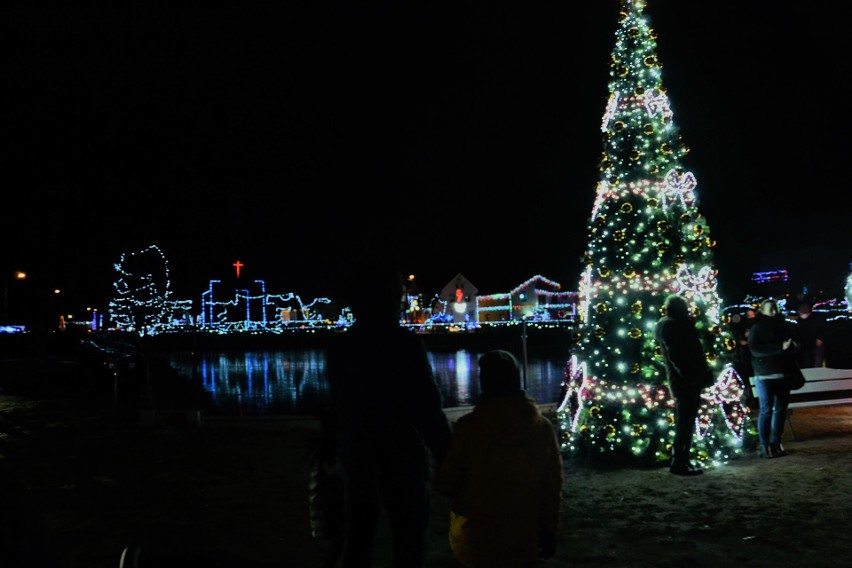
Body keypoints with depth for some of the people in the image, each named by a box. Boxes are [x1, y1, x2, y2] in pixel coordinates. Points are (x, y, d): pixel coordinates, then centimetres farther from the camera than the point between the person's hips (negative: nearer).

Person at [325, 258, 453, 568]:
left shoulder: (337, 348, -1)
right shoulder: (405, 345, -17)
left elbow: (339, 407, 8)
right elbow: (428, 411, -18)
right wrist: (450, 461, -9)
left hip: (356, 460, 5)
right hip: (403, 460, -5)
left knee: (357, 539, 17)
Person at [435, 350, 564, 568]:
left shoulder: (467, 427, -15)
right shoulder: (543, 428, -9)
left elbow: (446, 485, -7)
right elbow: (552, 488, -2)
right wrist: (549, 530, 11)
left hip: (474, 540, -1)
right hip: (524, 541, 1)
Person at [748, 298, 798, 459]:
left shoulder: (783, 326, 12)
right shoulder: (756, 328, -3)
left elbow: (793, 346, 17)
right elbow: (755, 349, -14)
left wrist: (790, 346, -9)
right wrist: (779, 348, -21)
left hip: (782, 373, 5)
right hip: (765, 375, -5)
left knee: (781, 409, 9)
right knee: (766, 410, -5)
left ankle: (776, 443, 20)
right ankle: (765, 446, 0)